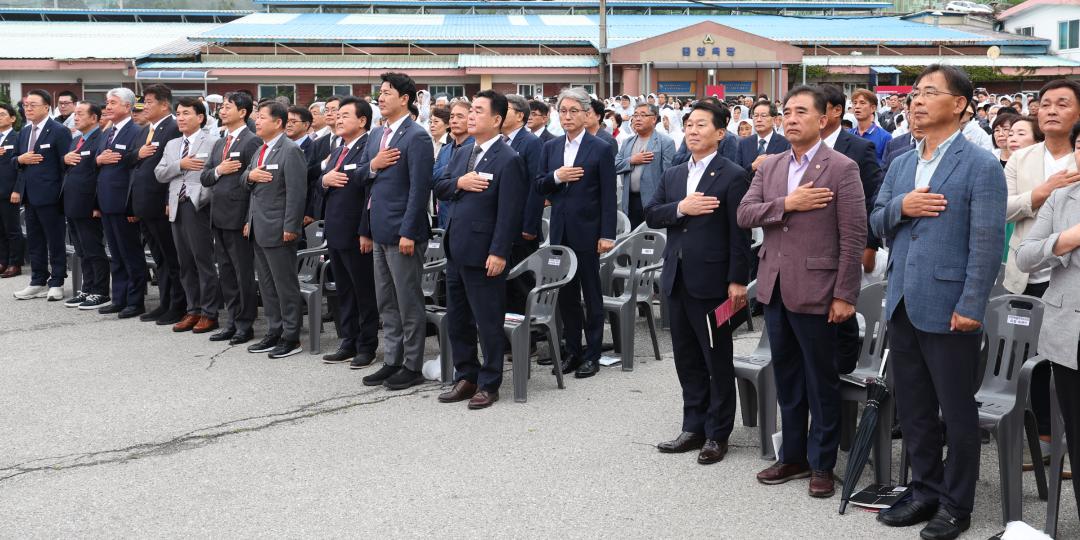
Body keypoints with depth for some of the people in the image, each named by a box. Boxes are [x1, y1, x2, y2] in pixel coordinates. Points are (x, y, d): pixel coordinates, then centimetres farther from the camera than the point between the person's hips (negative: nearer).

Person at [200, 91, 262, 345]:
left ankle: (245, 325, 7)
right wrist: (218, 170, -7)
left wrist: (250, 220, -17)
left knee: (244, 273, -1)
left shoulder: (252, 141, -9)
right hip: (218, 217, 8)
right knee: (226, 274, 13)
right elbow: (204, 178, 15)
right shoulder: (219, 144, 17)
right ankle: (233, 322, 21)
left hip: (238, 217, -8)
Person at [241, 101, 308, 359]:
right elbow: (244, 181, 21)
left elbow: (296, 192, -18)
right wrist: (249, 175, -3)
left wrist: (291, 227, -21)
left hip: (278, 230, -9)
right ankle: (274, 333, 23)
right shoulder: (260, 151, 16)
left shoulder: (290, 151, -13)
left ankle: (291, 338, 5)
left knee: (285, 285, -2)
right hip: (258, 229, 9)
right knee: (266, 285, 14)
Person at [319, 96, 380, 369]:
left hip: (357, 235, -9)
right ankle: (348, 344, 24)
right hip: (335, 233, 9)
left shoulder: (369, 149, -13)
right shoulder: (337, 152, 17)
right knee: (344, 293, 15)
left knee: (365, 293, 3)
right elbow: (322, 190, 20)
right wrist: (325, 180, -4)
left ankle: (367, 347, 12)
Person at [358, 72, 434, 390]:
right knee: (386, 303, 14)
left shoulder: (416, 137, -12)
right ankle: (392, 361, 23)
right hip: (379, 232, 9)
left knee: (409, 303, 1)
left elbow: (420, 188, -17)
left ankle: (412, 367, 9)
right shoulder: (376, 135, 13)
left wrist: (408, 233, -20)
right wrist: (372, 166, -4)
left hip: (402, 232, -8)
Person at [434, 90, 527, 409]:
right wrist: (459, 183, -7)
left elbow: (509, 212, -17)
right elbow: (439, 188, 14)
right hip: (456, 250, 9)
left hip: (483, 254, -8)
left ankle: (489, 385, 12)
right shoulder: (463, 153, 13)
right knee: (457, 319, 15)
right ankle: (466, 377, 27)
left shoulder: (508, 160, -13)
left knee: (488, 322, 2)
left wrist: (498, 253, -21)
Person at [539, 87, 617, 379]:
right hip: (560, 231, 5)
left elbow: (608, 197, -7)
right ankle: (572, 350, 19)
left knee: (591, 293, 5)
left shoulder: (601, 149, -5)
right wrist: (555, 176, -12)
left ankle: (592, 354, 12)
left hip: (587, 231, -5)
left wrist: (607, 235, -12)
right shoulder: (551, 147, 9)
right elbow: (540, 188, 9)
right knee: (565, 294, 9)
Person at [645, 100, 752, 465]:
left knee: (718, 361, 4)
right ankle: (694, 428, 24)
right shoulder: (672, 176, 13)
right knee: (687, 359, 13)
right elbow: (650, 215, 4)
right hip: (677, 280, 7)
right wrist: (680, 208, -14)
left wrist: (738, 281, -15)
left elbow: (739, 233, -11)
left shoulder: (732, 176, -7)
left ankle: (717, 434, 13)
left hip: (711, 280, -6)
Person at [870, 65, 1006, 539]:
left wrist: (971, 307, -19)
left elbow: (987, 243, -13)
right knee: (912, 406, 15)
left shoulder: (980, 166, -9)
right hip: (902, 303, 7)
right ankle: (925, 491, 29)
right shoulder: (900, 165, 12)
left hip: (948, 308, -7)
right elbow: (876, 223, 14)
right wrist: (900, 206, -8)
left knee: (957, 410, 6)